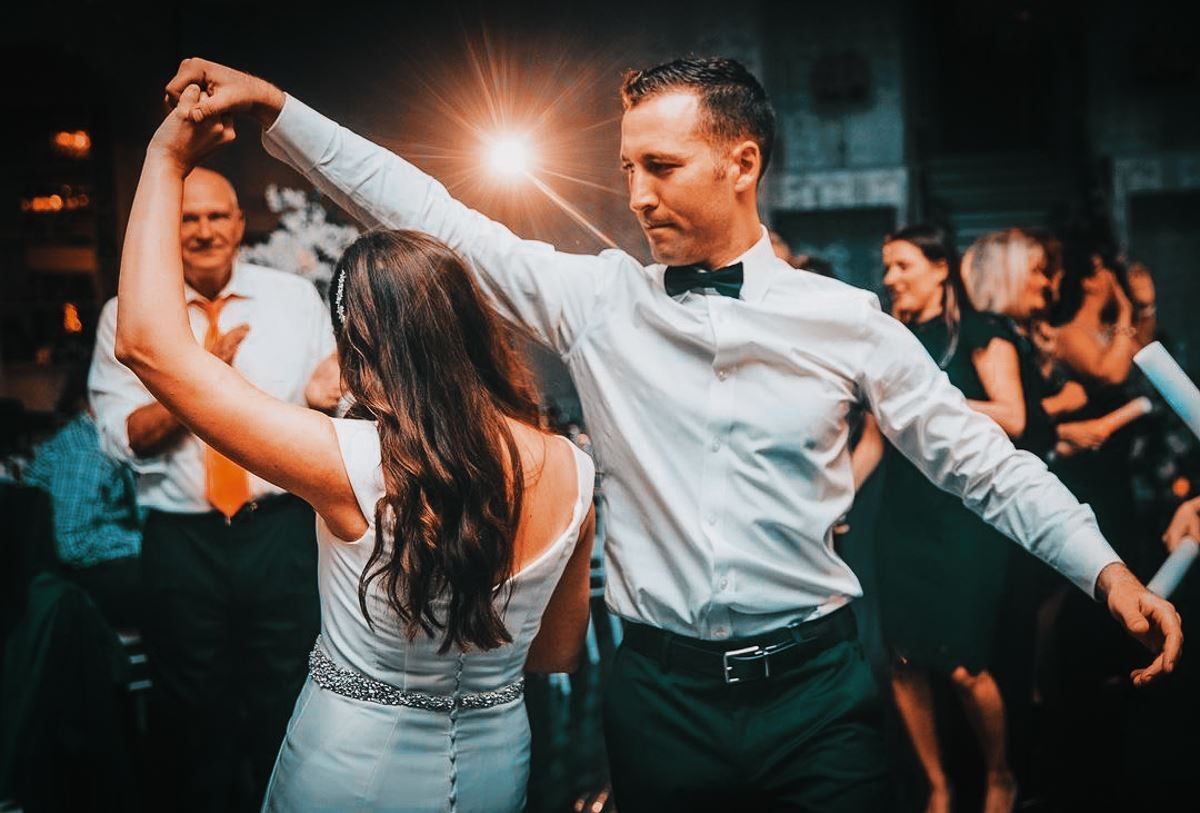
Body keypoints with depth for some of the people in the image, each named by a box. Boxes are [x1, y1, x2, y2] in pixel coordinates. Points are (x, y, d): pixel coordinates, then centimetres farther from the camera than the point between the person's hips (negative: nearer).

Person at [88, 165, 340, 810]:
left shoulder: (295, 297, 4)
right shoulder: (126, 314, 1)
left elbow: (334, 395, 5)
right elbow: (121, 436, -6)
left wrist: (325, 396, -18)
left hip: (282, 532, 0)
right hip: (181, 541, 0)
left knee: (284, 709, 8)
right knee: (192, 717, 12)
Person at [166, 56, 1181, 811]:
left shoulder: (843, 320, -2)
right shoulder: (596, 298, -1)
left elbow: (976, 457, 4)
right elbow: (428, 213, -1)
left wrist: (1105, 567, -4)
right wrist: (276, 108, -5)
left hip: (817, 684, -1)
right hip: (661, 686, 1)